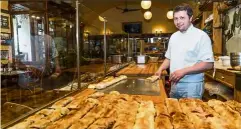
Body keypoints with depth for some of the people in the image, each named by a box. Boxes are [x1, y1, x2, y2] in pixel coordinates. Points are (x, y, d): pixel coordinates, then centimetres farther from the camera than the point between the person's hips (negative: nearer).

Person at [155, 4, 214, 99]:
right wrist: (160, 69, 3)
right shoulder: (173, 36, 9)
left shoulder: (201, 36, -11)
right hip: (174, 84, 6)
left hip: (192, 85, -6)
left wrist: (183, 71, -23)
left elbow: (208, 64, -16)